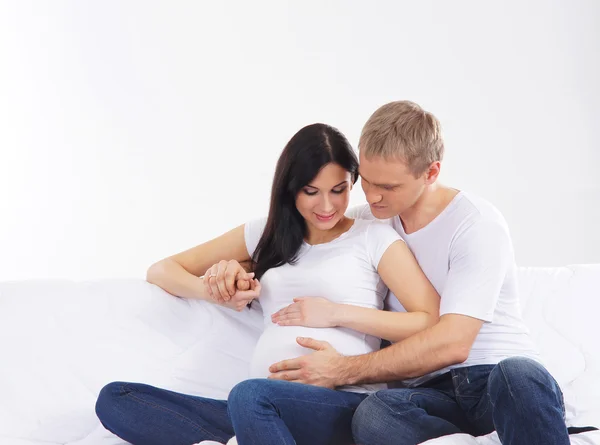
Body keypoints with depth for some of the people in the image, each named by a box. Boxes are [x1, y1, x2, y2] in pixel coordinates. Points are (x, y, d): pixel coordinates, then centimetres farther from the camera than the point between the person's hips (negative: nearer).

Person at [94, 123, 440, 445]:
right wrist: (214, 290, 2)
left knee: (251, 394, -40)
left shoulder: (375, 238, 10)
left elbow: (432, 323, -1)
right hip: (262, 411, 6)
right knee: (114, 399, -15)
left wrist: (337, 313, -6)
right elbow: (161, 271, 24)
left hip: (345, 404, -5)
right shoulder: (265, 234, 21)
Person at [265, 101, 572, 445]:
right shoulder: (369, 220, 10)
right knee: (373, 415, -35)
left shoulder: (477, 224, -8)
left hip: (500, 378, -3)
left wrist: (345, 370, -16)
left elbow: (452, 343, -18)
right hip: (430, 393, 4)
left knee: (518, 374, -43)